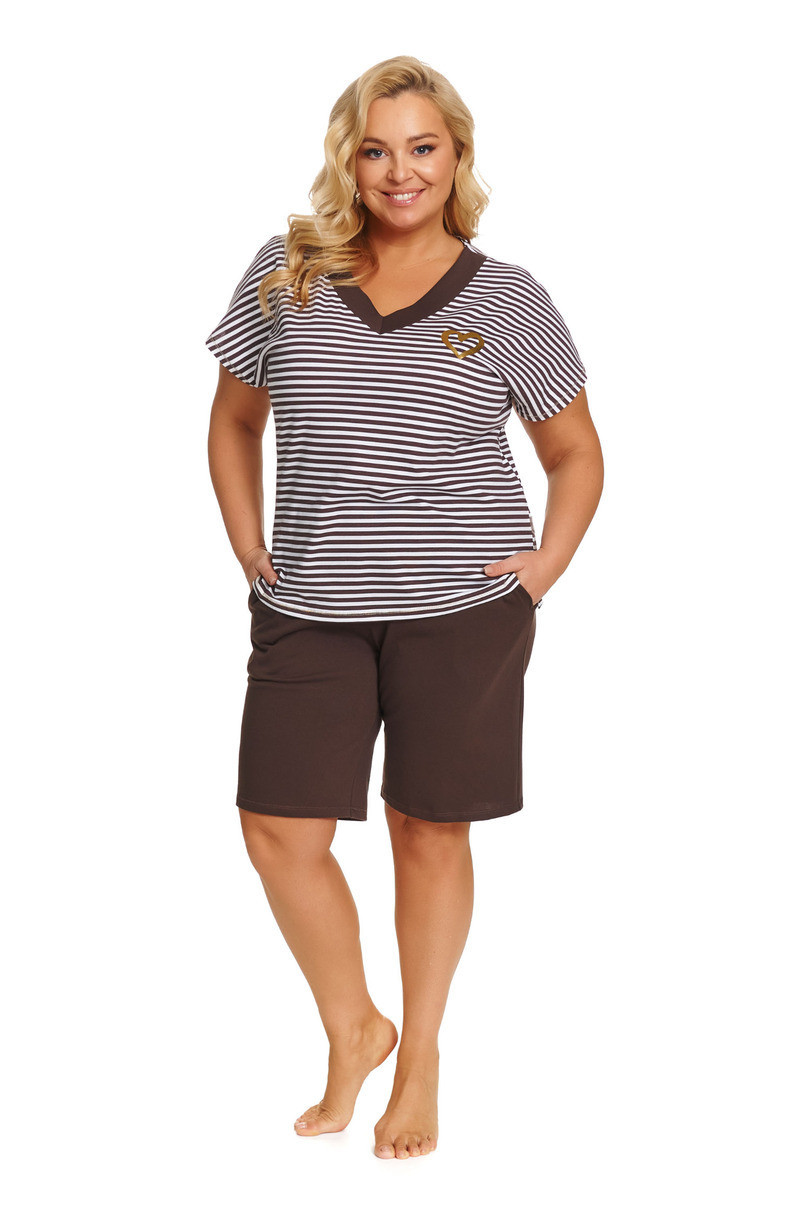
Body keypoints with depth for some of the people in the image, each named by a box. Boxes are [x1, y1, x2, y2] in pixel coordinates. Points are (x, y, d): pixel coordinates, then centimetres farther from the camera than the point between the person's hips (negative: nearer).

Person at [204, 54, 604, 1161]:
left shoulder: (507, 300, 0)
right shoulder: (286, 276, 3)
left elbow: (576, 453, 10)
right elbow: (234, 421, 14)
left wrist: (542, 569, -2)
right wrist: (251, 552, 6)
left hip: (461, 609, -2)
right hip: (309, 610, 2)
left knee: (431, 829, 7)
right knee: (280, 829, 0)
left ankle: (419, 1061, 27)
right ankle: (354, 1031, 25)